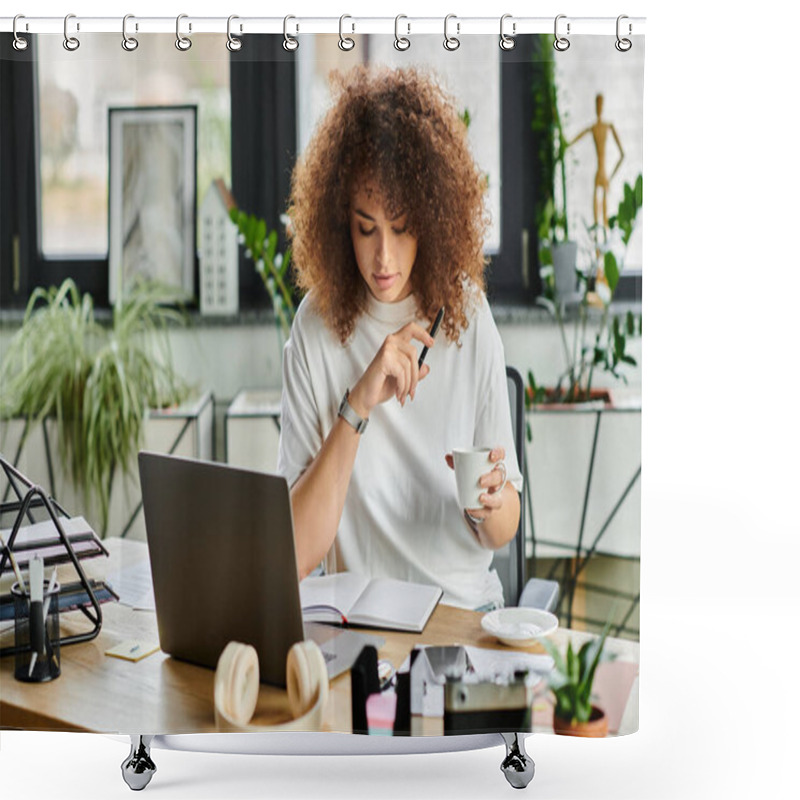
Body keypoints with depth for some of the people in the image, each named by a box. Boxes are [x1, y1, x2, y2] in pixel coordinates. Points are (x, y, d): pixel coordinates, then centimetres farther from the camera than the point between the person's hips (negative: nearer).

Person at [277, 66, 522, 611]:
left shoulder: (467, 315, -1)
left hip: (466, 606, 2)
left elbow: (504, 531, 5)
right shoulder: (318, 326, -5)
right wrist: (356, 408, -18)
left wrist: (492, 503, -17)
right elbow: (296, 553, -11)